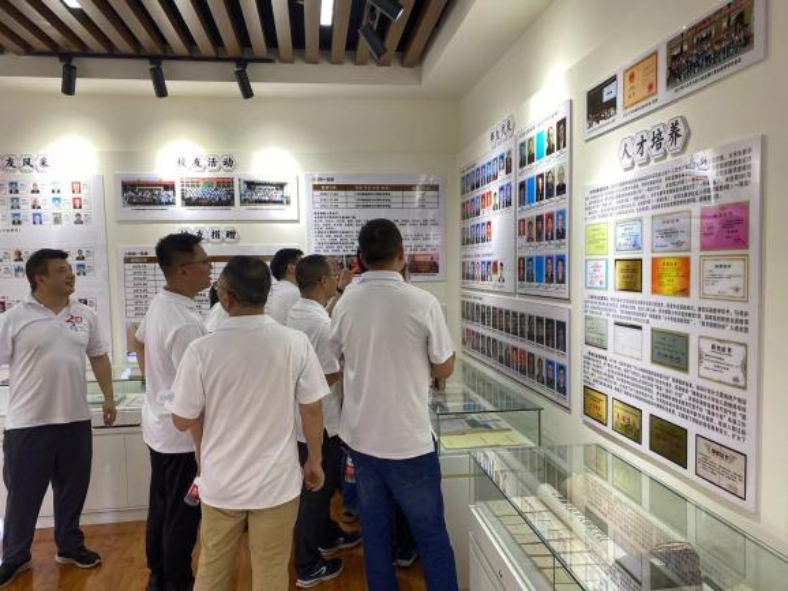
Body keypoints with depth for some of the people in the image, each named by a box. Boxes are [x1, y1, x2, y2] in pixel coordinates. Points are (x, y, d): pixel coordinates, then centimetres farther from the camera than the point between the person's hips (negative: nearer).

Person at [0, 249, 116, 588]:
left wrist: (108, 398, 9)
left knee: (72, 489, 15)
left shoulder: (85, 315, 4)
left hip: (75, 419, 4)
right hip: (28, 423, -3)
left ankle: (69, 547, 33)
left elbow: (99, 357, 10)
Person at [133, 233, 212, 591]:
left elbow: (138, 341, 21)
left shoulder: (158, 303, 3)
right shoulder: (186, 323, -28)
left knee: (160, 507, 22)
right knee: (182, 516, 7)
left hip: (158, 425, 10)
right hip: (183, 433, -10)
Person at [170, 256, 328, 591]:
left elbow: (182, 421, -6)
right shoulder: (296, 343, -15)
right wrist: (314, 461, 9)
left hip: (220, 482, 1)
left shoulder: (201, 350, -16)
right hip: (276, 482, 0)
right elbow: (312, 411, -6)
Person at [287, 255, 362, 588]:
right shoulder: (322, 323, -26)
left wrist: (336, 297, 21)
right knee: (317, 490, 5)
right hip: (319, 420, -9)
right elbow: (329, 376, -26)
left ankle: (327, 537, 44)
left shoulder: (296, 312, 4)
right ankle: (308, 567, 20)